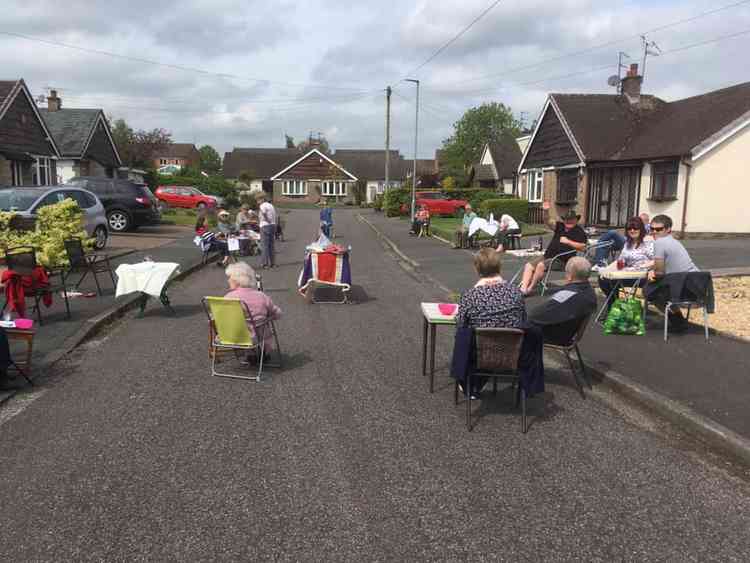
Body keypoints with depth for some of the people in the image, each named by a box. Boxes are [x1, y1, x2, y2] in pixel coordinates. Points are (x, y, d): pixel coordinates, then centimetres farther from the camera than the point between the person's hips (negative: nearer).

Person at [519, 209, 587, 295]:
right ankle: (523, 288, -23)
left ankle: (530, 289, -23)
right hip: (547, 256, 7)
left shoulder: (579, 231, 1)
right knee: (529, 265, -11)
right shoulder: (560, 226, 18)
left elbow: (583, 247, -11)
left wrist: (568, 241, -14)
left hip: (561, 260, -7)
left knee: (541, 265, -30)